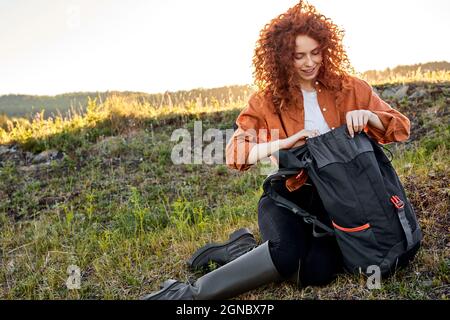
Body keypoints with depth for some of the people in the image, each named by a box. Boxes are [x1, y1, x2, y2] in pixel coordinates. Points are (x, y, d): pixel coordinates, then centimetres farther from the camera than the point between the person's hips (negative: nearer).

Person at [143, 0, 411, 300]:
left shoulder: (348, 88, 1)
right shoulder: (268, 100, -2)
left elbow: (400, 126, 4)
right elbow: (235, 153, -10)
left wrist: (364, 114, -18)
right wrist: (284, 143, -25)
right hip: (290, 193, -1)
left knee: (319, 269, -28)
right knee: (287, 255, -33)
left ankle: (245, 251, -2)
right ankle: (193, 292, -17)